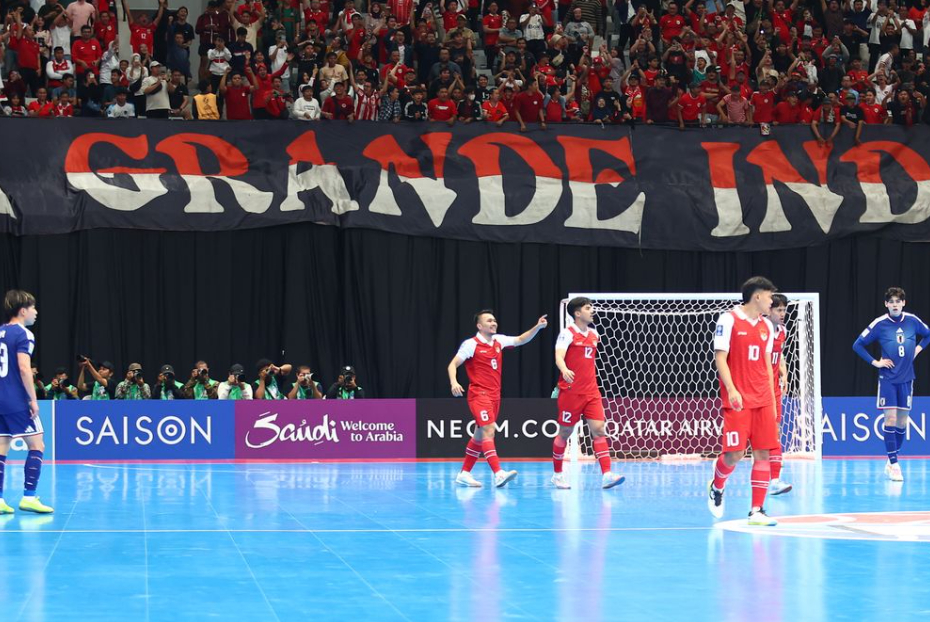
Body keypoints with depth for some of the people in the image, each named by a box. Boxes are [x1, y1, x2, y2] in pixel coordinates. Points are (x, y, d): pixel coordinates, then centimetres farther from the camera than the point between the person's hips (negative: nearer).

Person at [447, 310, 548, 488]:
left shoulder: (498, 341, 10)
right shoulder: (471, 344, -8)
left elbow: (521, 340, 18)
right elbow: (453, 364, -9)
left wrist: (537, 327, 3)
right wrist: (454, 382, -27)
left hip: (494, 396, 8)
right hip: (479, 395, -8)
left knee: (480, 435, 11)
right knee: (488, 431, -20)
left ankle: (464, 474, 20)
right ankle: (499, 474, -31)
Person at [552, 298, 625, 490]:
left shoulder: (593, 334, 11)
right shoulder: (567, 333, -9)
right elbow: (559, 357, -23)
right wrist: (565, 371, -41)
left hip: (591, 392, 5)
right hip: (571, 392, -5)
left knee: (599, 430, -7)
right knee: (565, 433, 4)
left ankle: (606, 475, -13)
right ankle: (557, 474, 20)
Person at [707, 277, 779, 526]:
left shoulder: (767, 326, 14)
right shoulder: (728, 320, -5)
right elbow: (720, 358, -8)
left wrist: (772, 398, 16)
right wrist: (731, 389, -18)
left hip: (762, 400, 6)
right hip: (737, 400, -6)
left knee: (763, 453, 0)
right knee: (735, 454, -7)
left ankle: (757, 511, 3)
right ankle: (716, 487, 24)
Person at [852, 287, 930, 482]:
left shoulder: (912, 320, 0)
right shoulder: (879, 324, -7)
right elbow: (858, 345, -1)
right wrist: (875, 362, -6)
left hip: (906, 378, 3)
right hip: (887, 378, -3)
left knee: (902, 421, 6)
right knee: (890, 419, -10)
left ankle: (891, 461, 19)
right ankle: (893, 464, -8)